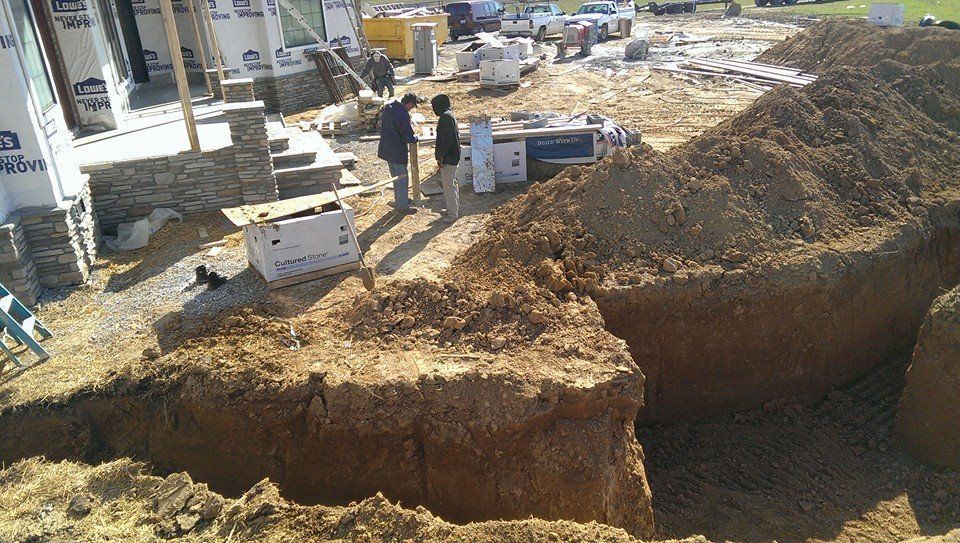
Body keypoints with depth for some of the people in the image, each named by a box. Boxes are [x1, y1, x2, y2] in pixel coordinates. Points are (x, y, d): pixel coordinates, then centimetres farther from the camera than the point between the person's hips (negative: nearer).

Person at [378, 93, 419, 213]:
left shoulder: (388, 108, 0)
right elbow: (409, 138, -23)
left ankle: (399, 199, 38)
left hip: (386, 149, 9)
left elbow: (382, 125, 16)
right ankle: (402, 205, 15)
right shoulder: (403, 116, -27)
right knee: (402, 178, 6)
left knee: (395, 176, 23)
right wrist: (416, 137, -3)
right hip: (398, 152, -9)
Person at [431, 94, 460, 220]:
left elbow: (446, 139, -24)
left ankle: (453, 214, 2)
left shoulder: (445, 117, -18)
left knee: (449, 186, -4)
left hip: (448, 158, -11)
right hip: (453, 156, 11)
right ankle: (454, 209, 31)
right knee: (451, 184, 20)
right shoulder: (449, 115, 14)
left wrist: (441, 156, -20)